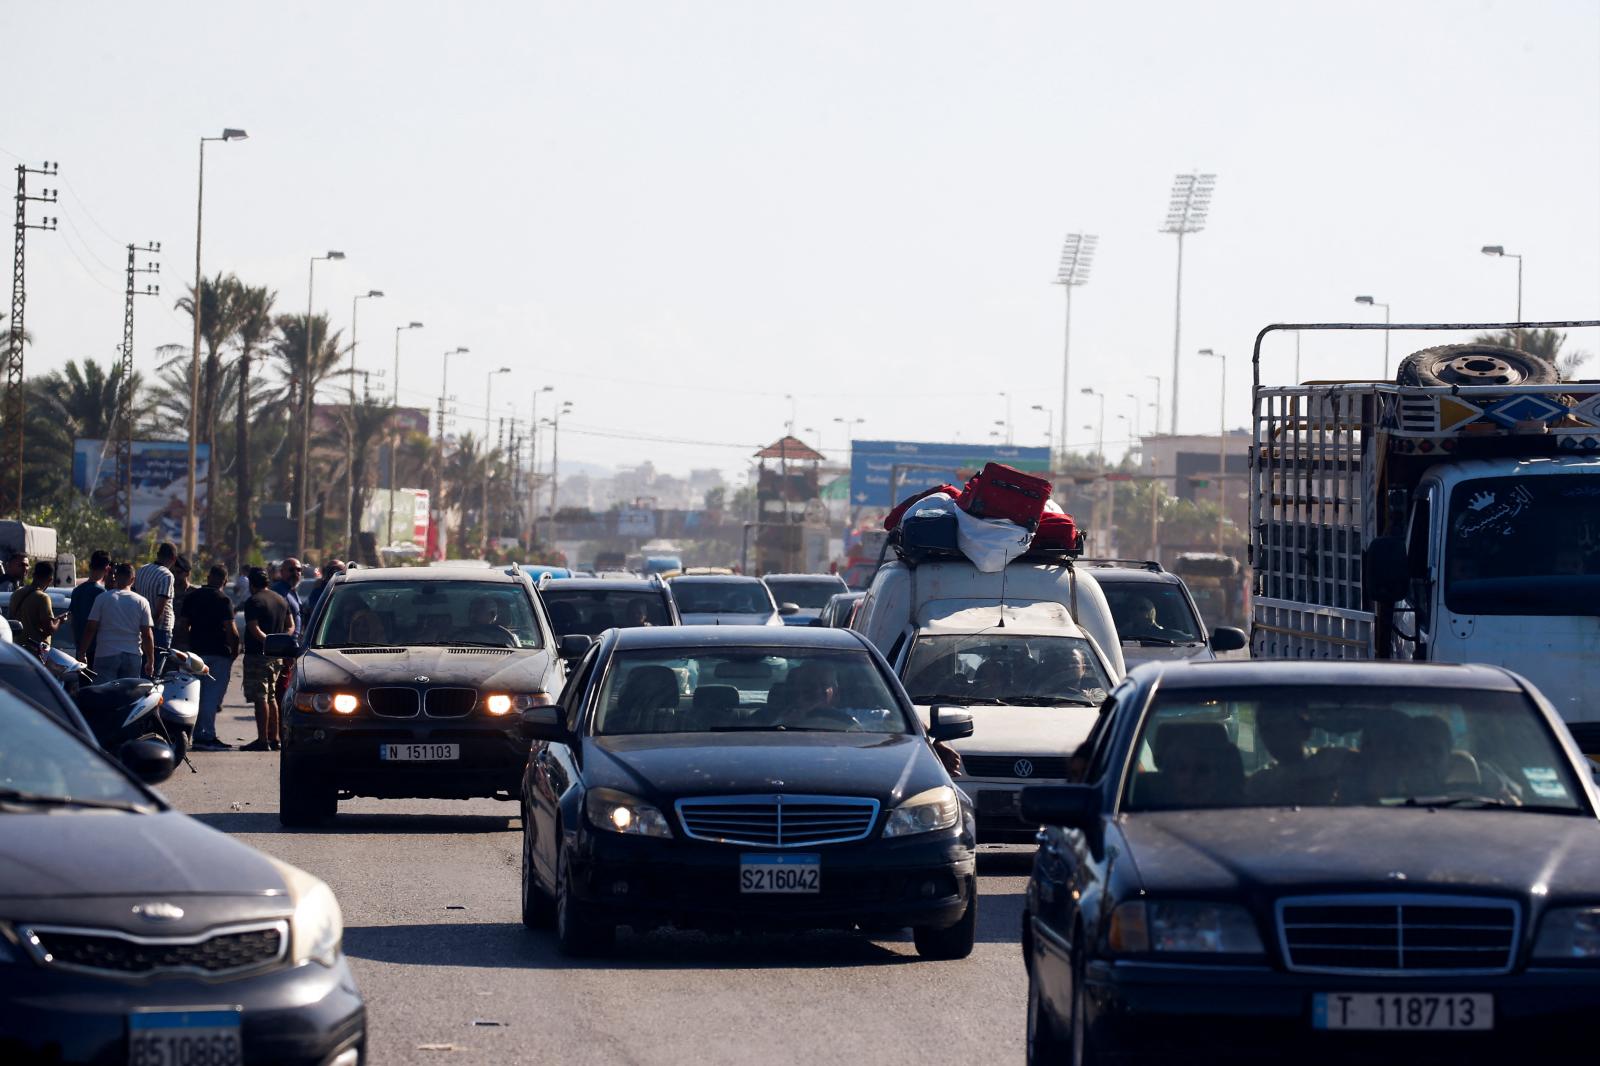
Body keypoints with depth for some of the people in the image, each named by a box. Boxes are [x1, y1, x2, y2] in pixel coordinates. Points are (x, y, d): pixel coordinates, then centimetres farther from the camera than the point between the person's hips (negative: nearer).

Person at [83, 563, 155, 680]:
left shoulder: (101, 599, -1)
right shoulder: (141, 602, 2)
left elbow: (91, 629, -2)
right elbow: (147, 635, 1)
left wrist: (83, 653, 7)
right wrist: (150, 661, 8)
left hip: (106, 654, -2)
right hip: (133, 656, 2)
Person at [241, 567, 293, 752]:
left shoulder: (253, 601, -11)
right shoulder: (280, 600, 14)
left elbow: (254, 629, -21)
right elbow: (290, 626, 16)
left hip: (258, 655, -8)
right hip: (276, 657, 8)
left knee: (260, 699, -8)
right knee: (271, 697, 16)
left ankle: (262, 740, -11)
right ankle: (274, 738, 17)